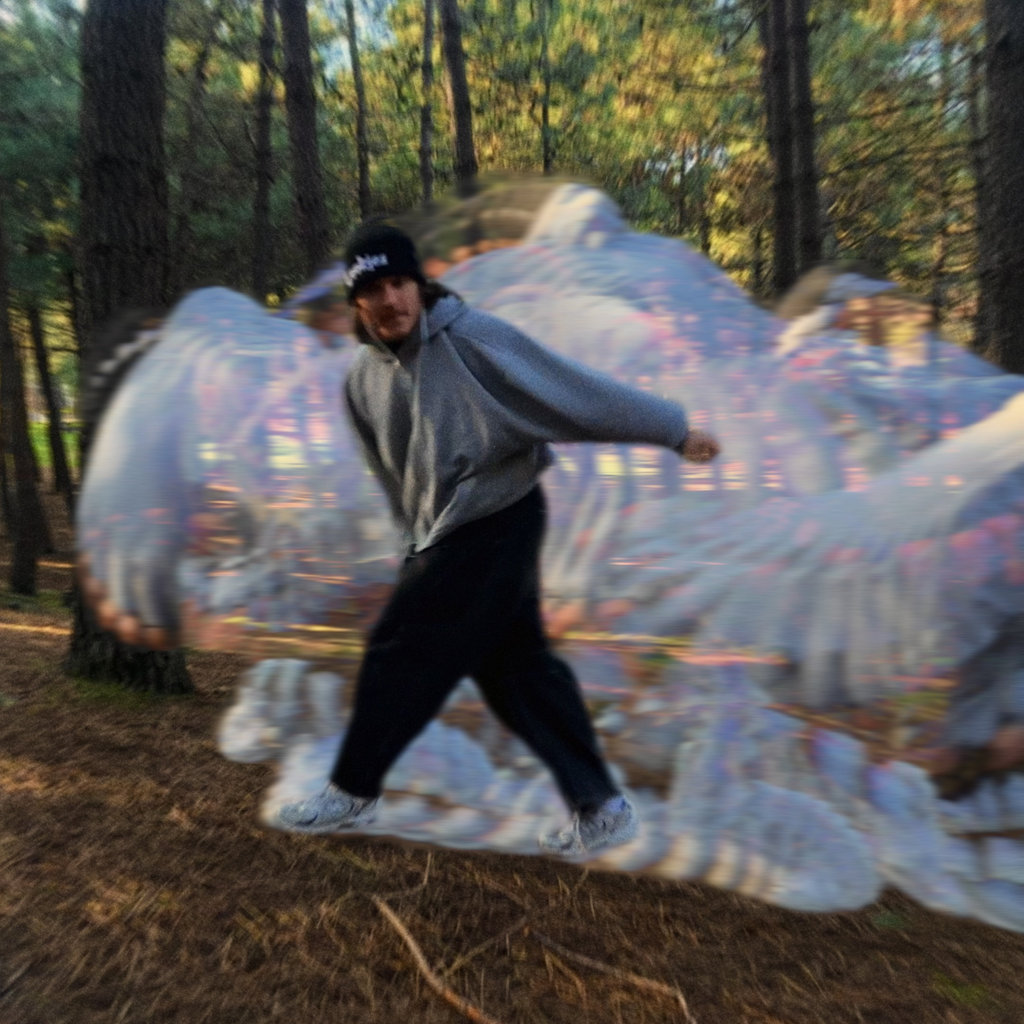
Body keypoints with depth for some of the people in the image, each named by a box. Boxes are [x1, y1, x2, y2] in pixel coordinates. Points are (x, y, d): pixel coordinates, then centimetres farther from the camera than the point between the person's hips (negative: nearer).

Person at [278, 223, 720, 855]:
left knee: (399, 654, 0)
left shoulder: (472, 338, -13)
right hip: (445, 535, 8)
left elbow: (574, 387, -15)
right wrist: (420, 538, 19)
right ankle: (600, 807, 23)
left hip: (496, 524, -8)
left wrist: (674, 430, -11)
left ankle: (353, 795, 24)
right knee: (519, 667, 10)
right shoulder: (364, 382, 8)